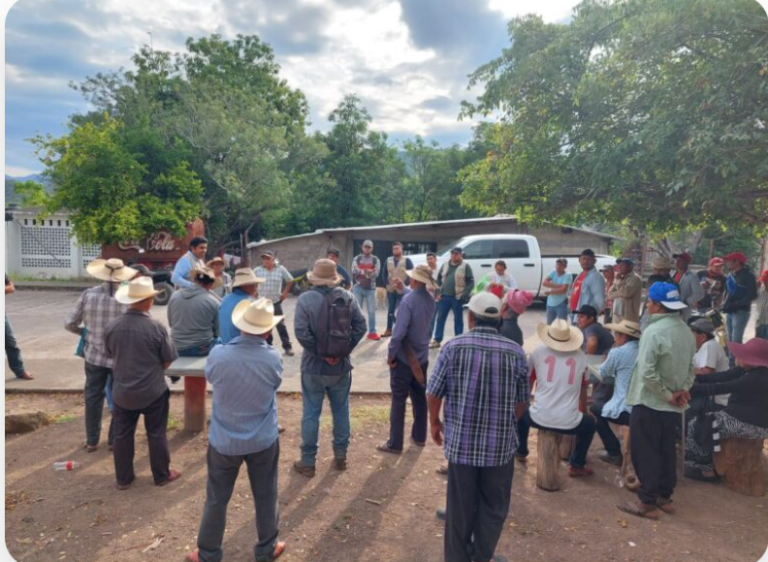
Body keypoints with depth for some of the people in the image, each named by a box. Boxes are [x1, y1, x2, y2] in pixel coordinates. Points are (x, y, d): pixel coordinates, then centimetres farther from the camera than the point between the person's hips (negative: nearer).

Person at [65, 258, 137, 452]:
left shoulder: (88, 294, -7)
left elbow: (69, 324, -1)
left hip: (94, 356, 2)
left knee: (93, 397, 18)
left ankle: (92, 441, 27)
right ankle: (114, 440, 25)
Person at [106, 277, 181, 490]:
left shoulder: (112, 326, -9)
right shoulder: (156, 327, -20)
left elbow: (111, 354, 8)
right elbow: (169, 359, -10)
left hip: (122, 391, 3)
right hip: (153, 391, -3)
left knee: (123, 435, 16)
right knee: (156, 434, 12)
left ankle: (123, 478, 29)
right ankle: (162, 475, 25)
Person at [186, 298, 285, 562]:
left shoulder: (218, 354, -20)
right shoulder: (274, 357, -19)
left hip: (224, 441, 0)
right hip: (263, 441, 0)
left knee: (216, 499, 19)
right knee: (265, 497, 18)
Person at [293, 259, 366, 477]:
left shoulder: (305, 299, -12)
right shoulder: (348, 297, -3)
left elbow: (301, 333, -20)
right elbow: (360, 326, -6)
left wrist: (319, 353, -10)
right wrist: (345, 350, -3)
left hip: (314, 366, -2)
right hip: (341, 365, 3)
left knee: (311, 414, 9)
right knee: (341, 411, 16)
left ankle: (308, 462, 19)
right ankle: (340, 457, 27)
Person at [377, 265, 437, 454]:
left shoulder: (407, 301, -23)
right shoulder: (430, 300, 1)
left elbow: (399, 332, -24)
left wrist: (391, 354, -13)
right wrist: (403, 289, 29)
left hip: (404, 358, -7)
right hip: (421, 358, 7)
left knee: (399, 401, 2)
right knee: (420, 398, 18)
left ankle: (395, 444, 10)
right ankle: (419, 437, 30)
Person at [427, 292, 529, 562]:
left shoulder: (453, 347, -10)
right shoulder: (516, 352, -5)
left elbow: (433, 393, -7)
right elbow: (521, 401, 4)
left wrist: (435, 422, 11)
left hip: (461, 441, 0)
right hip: (501, 444, 1)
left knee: (460, 506, 16)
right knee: (493, 506, 19)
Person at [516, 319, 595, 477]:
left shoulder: (538, 352, 2)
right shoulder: (581, 356, 4)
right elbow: (583, 390, 19)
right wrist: (583, 411, 38)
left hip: (539, 418, 0)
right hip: (569, 423, 0)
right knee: (590, 423, 33)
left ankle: (521, 453, 45)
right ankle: (576, 465, 29)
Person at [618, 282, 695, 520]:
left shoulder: (653, 332, -22)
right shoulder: (686, 331, 6)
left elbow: (647, 372, -26)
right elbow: (691, 367, 12)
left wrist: (667, 395, -14)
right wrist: (682, 390, 4)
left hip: (649, 402, -8)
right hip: (672, 405, 8)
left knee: (645, 453, 4)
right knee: (666, 451, 18)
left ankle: (647, 502, 13)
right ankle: (664, 497, 30)